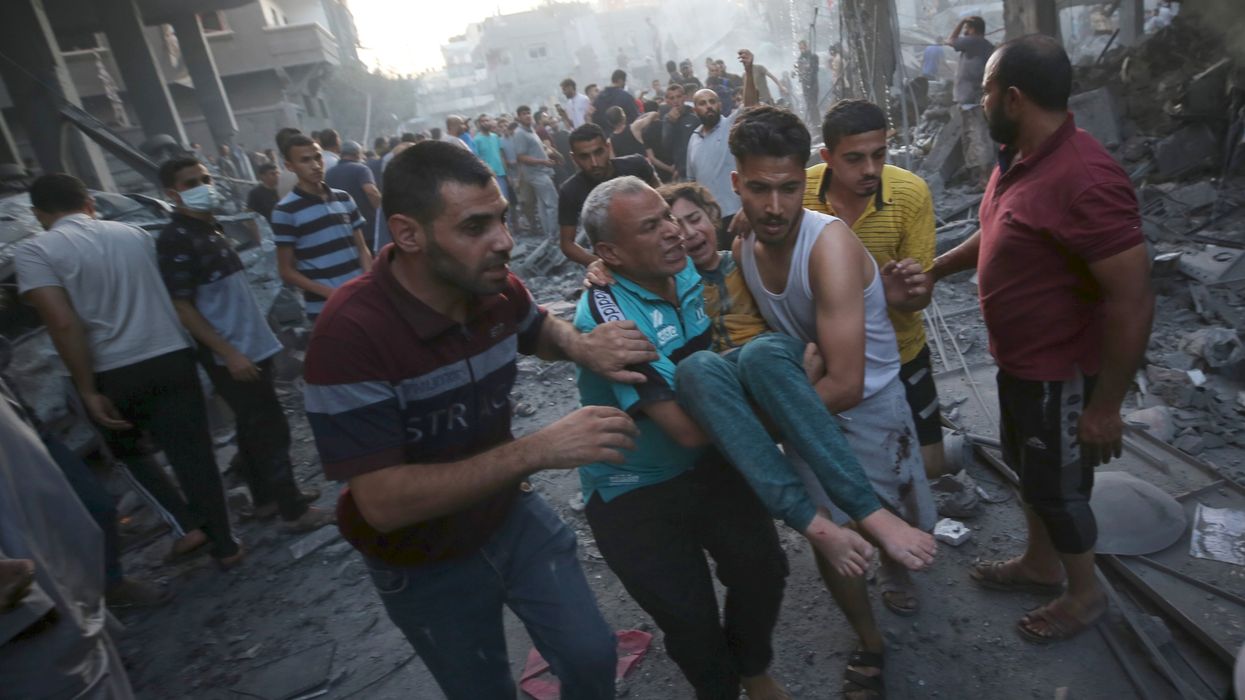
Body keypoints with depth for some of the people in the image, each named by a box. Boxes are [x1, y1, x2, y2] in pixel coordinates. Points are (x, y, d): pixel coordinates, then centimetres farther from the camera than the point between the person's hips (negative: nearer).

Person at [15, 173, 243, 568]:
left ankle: (188, 524, 16)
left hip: (113, 374, -3)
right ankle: (224, 546, 13)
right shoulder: (135, 234, 9)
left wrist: (88, 390, -12)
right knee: (193, 455, 7)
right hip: (172, 358, 3)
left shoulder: (35, 252, -6)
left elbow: (62, 324, -16)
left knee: (128, 452, 23)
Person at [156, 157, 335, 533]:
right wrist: (228, 353, -22)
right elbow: (182, 307, -17)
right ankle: (294, 510, 5)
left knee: (254, 429, 17)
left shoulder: (212, 228, 13)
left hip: (253, 346, 9)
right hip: (232, 355, -9)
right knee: (271, 432, -4)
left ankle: (266, 498, 29)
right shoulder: (175, 239, -13)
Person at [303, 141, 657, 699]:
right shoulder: (351, 333, -33)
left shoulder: (496, 288, -15)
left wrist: (581, 345, -15)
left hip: (513, 516, 5)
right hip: (426, 563, -4)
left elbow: (538, 329, 9)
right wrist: (535, 451, -39)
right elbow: (383, 503, -34)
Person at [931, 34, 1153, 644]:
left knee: (1056, 486, 11)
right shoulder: (1019, 157, -1)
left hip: (1062, 373, -9)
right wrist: (934, 269, 23)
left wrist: (1105, 405, -22)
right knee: (1028, 468, 25)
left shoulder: (1085, 180, -30)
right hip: (1019, 362, 9)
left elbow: (1133, 302, -28)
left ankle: (1085, 593, 37)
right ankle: (1041, 563, 48)